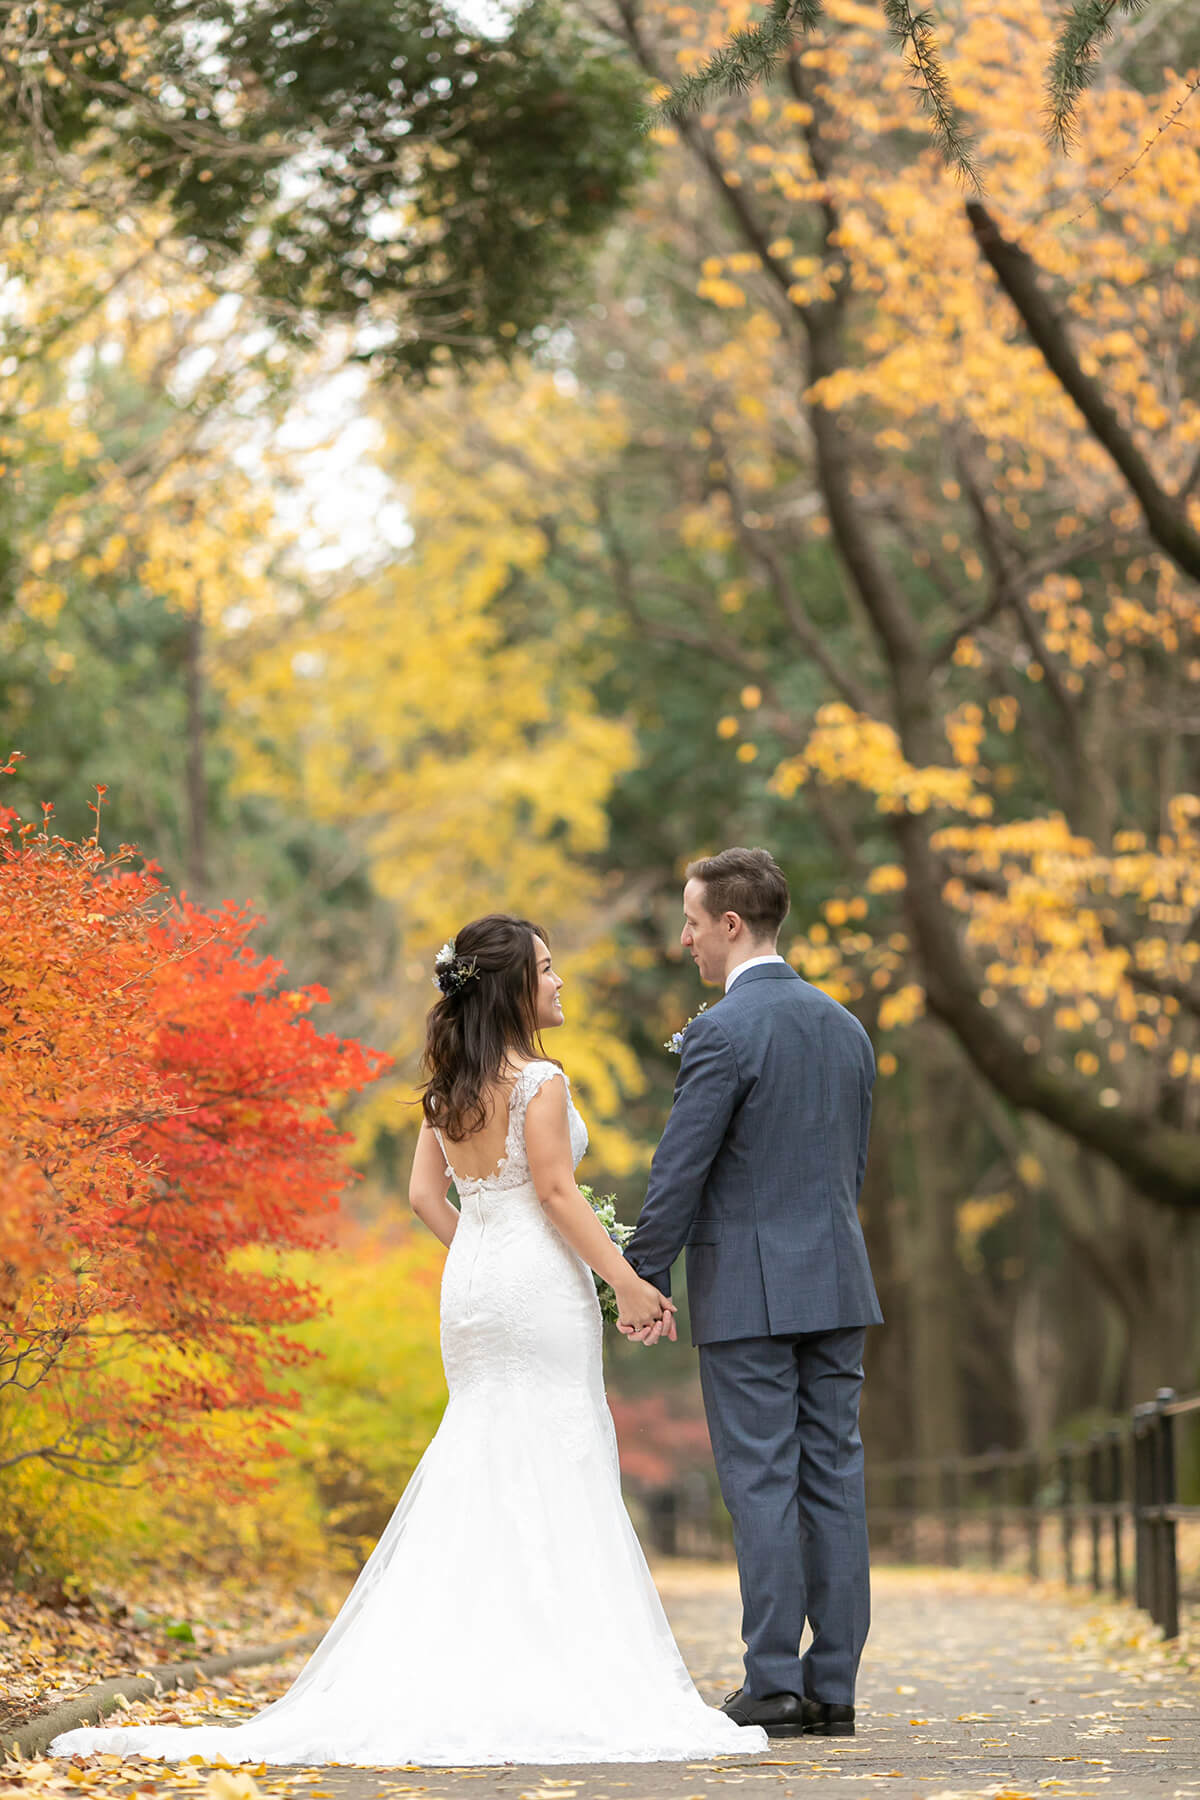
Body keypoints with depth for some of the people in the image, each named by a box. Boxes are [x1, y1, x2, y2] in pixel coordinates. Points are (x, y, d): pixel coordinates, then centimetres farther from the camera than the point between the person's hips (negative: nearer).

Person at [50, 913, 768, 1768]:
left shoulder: (448, 1088, 11)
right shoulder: (538, 1081, -11)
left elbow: (426, 1196, 11)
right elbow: (556, 1192, -15)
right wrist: (628, 1281, -13)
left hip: (470, 1281, 8)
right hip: (538, 1283, -8)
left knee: (478, 1469, 12)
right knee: (554, 1472, -3)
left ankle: (448, 1667, 8)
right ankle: (548, 1666, -5)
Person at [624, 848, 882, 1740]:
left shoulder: (724, 1032, -12)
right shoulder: (846, 1026, 11)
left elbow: (680, 1171, -13)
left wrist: (643, 1280, -5)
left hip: (748, 1288, -7)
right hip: (837, 1281, 7)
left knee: (762, 1483, -3)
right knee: (833, 1476, 6)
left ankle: (774, 1683, -3)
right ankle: (833, 1684, 7)